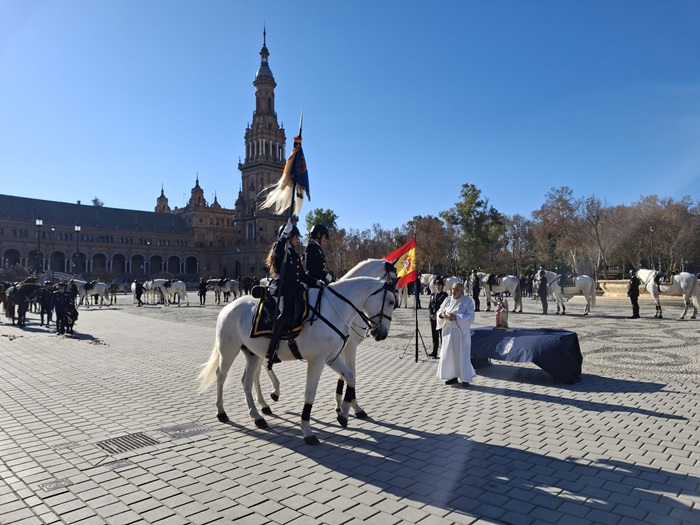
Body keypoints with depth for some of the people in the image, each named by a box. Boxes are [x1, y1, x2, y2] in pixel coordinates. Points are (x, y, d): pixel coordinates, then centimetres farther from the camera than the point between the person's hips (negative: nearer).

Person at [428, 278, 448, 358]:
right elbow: (429, 306, 11)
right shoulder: (432, 294, 14)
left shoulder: (444, 294, -1)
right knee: (435, 336, 8)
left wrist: (437, 315, -14)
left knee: (442, 335, -3)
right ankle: (434, 352, 13)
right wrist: (431, 315, -5)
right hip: (433, 318, 5)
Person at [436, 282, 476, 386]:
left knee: (461, 354, -1)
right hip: (448, 331, 5)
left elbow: (470, 316, -13)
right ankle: (453, 376, 18)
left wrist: (456, 317, -23)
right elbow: (439, 312, 11)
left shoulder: (467, 301, -5)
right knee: (449, 353, 6)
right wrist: (442, 314, -13)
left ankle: (465, 378, 12)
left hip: (460, 331, -5)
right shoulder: (448, 300, 7)